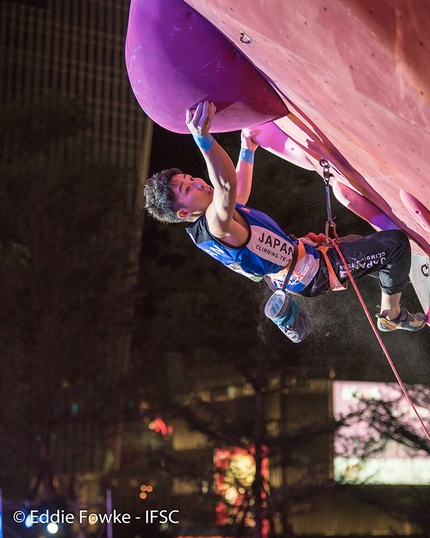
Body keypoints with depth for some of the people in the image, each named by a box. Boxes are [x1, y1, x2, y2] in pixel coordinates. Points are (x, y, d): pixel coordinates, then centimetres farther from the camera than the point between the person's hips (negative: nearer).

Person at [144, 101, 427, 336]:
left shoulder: (201, 228, -1)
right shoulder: (214, 227, -33)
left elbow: (240, 192, 19)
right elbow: (227, 187, -56)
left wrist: (247, 150, 18)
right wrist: (204, 139, -66)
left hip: (298, 251, 10)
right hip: (313, 273, -10)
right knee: (396, 243, -7)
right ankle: (392, 315, 12)